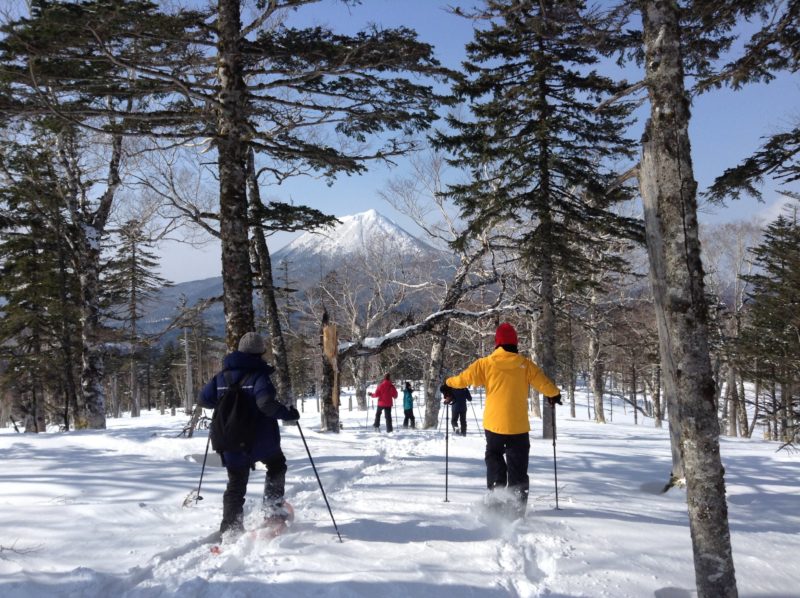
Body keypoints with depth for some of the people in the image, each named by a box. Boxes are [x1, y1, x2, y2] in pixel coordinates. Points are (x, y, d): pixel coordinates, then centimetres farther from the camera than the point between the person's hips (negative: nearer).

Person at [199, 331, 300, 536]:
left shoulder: (222, 376, 5)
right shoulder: (258, 374, -14)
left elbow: (204, 398, 12)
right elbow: (266, 403, -28)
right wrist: (289, 414, -15)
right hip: (261, 440, -4)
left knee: (236, 485, 13)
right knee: (277, 467, 23)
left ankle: (230, 530, 8)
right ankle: (273, 510, 16)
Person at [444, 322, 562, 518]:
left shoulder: (485, 363, -4)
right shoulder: (525, 364, -4)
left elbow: (464, 378, 2)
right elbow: (543, 383, -3)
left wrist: (449, 382, 22)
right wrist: (554, 395, 18)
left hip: (493, 424, 0)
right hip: (519, 426, 0)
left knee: (494, 458, 21)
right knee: (518, 469, 10)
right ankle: (517, 510, 6)